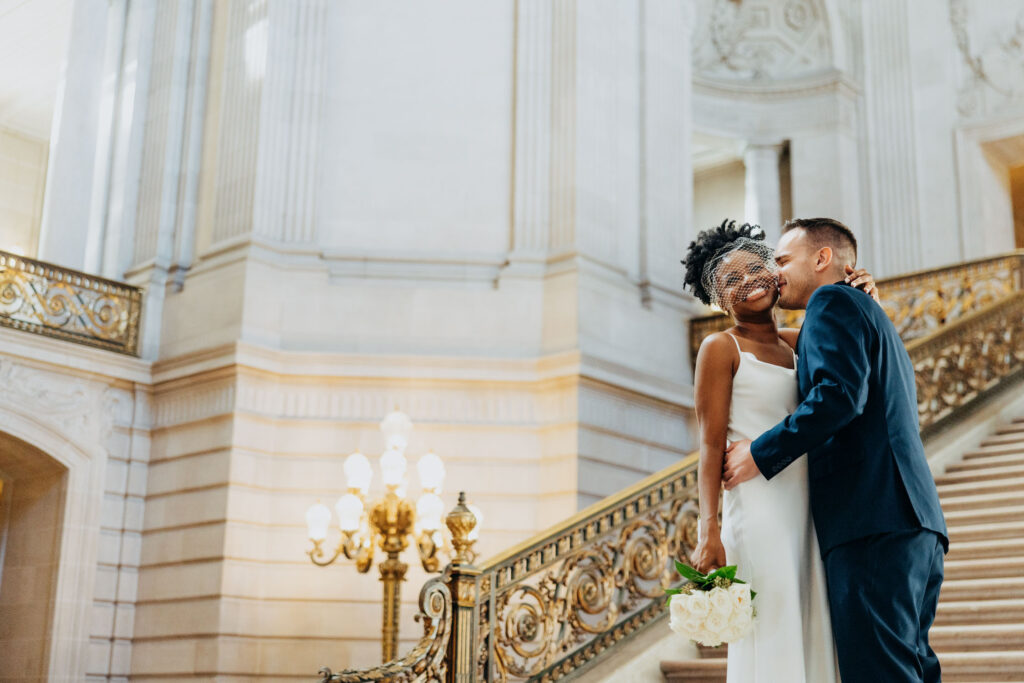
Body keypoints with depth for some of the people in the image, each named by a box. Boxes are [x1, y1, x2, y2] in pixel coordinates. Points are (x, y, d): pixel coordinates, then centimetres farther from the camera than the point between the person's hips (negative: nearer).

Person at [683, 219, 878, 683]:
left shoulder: (795, 343, 14)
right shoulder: (721, 348, -3)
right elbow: (711, 445, -9)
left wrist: (862, 293, 6)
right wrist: (708, 531, -17)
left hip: (807, 511, 7)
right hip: (758, 509, -6)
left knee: (812, 639, 9)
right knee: (771, 646, -4)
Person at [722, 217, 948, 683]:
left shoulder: (832, 301, 0)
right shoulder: (872, 317, 30)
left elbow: (839, 394, -17)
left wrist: (761, 453, -10)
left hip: (872, 524, -10)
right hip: (914, 525, 10)